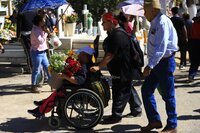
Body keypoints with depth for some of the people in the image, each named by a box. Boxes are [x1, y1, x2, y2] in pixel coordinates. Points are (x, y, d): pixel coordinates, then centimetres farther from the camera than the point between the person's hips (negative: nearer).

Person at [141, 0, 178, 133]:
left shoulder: (162, 22, -18)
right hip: (157, 62, 9)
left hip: (165, 62, -9)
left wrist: (150, 66, -28)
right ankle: (154, 120, 19)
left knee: (168, 95, 1)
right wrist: (151, 65, 16)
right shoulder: (155, 23, 12)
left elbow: (161, 47, -26)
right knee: (146, 90, 9)